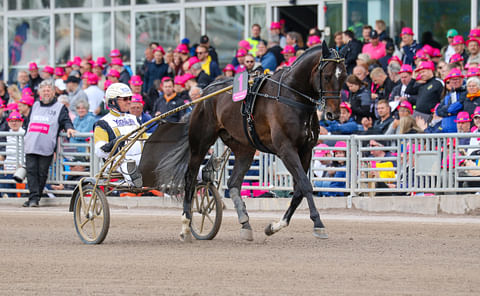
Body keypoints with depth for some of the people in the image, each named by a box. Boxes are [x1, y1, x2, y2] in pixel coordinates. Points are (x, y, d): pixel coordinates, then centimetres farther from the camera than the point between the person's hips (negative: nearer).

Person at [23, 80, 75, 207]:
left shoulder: (60, 108, 11)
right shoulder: (35, 106, 24)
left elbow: (66, 121, 1)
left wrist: (69, 128, -19)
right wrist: (25, 136, 29)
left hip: (46, 148, -4)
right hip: (30, 146, 4)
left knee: (42, 173, -4)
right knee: (31, 171, -8)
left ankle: (35, 198, 1)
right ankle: (33, 197, -11)